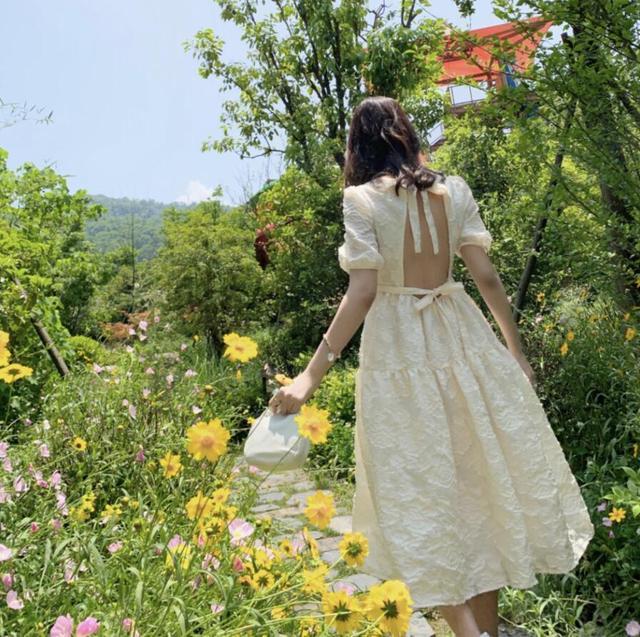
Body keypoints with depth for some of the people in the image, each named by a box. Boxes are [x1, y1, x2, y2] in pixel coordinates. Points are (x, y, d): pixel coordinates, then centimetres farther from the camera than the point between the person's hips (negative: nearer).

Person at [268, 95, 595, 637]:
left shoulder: (362, 197, -8)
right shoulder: (453, 189, 4)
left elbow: (362, 292, -17)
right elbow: (486, 275, 3)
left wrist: (313, 374, -16)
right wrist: (516, 350, 14)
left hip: (399, 347, -4)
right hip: (460, 338, 5)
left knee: (420, 491, 8)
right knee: (480, 476, 15)